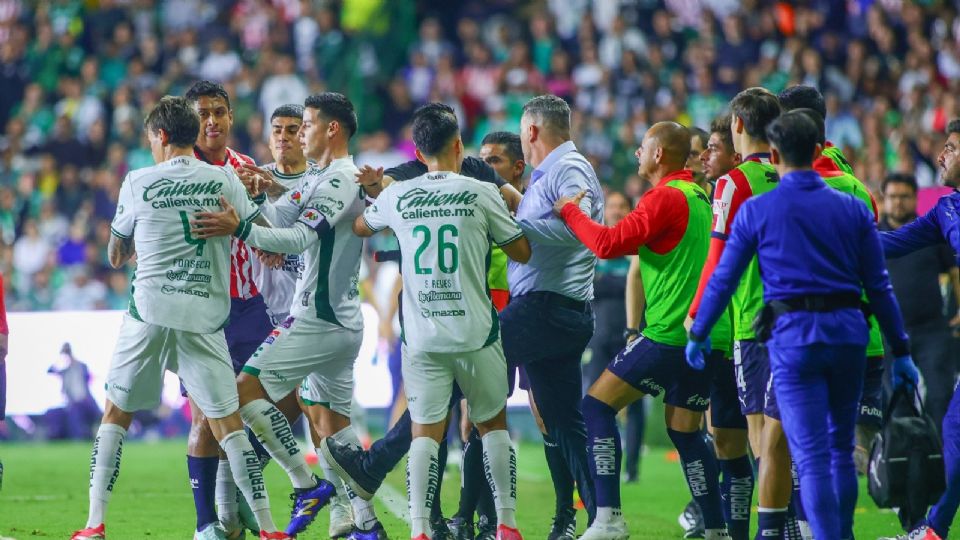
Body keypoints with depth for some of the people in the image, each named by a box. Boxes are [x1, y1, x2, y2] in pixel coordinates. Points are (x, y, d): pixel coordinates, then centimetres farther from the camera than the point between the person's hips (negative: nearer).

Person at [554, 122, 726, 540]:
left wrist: (570, 211, -3)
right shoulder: (699, 196, 16)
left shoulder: (666, 198, -12)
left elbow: (610, 244, -16)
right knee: (685, 434, 15)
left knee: (598, 406, -3)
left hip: (667, 336, -9)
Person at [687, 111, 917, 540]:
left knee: (811, 456, -7)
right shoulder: (852, 209, 7)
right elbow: (878, 285, 8)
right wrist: (900, 350, 14)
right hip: (848, 333, 3)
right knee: (841, 448, 18)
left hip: (794, 336, -3)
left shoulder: (756, 211, 0)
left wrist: (698, 334, 20)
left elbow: (723, 279, 6)